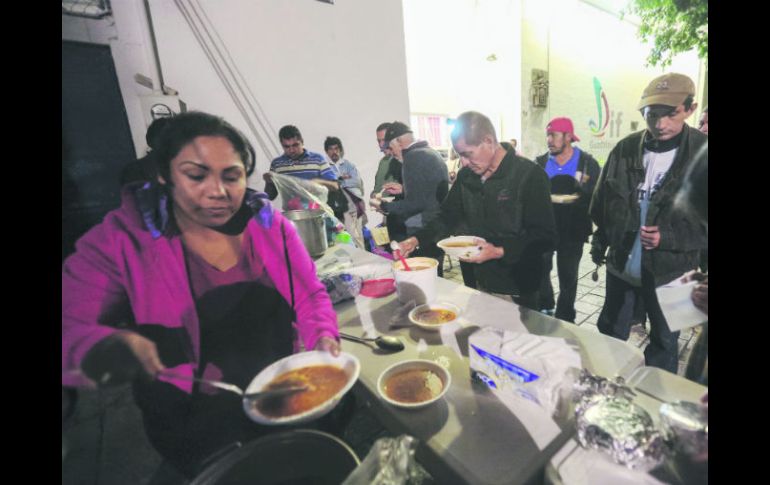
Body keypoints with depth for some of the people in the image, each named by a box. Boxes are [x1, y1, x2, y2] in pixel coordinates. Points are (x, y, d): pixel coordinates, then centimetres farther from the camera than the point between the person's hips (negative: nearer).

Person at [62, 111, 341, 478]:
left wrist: (323, 338, -16)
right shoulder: (120, 241, -9)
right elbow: (69, 332, -12)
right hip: (197, 420, -2)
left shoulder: (269, 224, -3)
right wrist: (106, 348, -33)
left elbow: (310, 296, 2)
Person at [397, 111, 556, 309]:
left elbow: (545, 236, -16)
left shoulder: (529, 174, -15)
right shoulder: (466, 176, 2)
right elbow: (447, 217, 9)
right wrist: (417, 240, -5)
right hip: (482, 281, 5)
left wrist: (500, 252, -27)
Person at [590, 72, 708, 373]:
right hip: (621, 264, 3)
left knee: (664, 343, 17)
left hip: (670, 270, -2)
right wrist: (600, 243, 8)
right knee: (609, 333, 19)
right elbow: (601, 202, 6)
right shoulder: (625, 149, -3)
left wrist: (668, 237, -24)